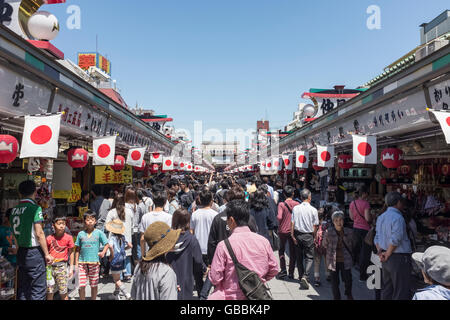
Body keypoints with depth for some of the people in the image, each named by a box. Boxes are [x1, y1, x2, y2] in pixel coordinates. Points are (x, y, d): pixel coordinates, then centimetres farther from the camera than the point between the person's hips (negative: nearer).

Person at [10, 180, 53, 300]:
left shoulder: (14, 210, 6)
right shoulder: (35, 208, -14)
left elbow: (15, 234, 11)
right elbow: (39, 233, -15)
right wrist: (47, 254, -9)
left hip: (21, 253, 7)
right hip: (34, 252, -7)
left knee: (22, 289, 15)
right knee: (38, 291, 0)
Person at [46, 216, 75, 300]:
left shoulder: (68, 238, -2)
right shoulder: (49, 238, 0)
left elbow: (71, 253, 4)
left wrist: (71, 268, 4)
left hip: (62, 266, -2)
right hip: (50, 266, 2)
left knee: (63, 293, 1)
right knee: (49, 292, 8)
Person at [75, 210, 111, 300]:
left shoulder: (99, 233, 1)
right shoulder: (81, 234, 5)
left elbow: (106, 244, 4)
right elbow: (77, 249, 10)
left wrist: (103, 252, -15)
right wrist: (76, 263, 7)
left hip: (94, 262, -1)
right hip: (82, 263, 1)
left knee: (94, 285, 9)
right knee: (82, 286, -1)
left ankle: (93, 299, 26)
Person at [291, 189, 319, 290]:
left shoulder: (295, 208, -3)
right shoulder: (313, 210, -8)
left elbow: (292, 223, -5)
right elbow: (315, 226, -5)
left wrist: (292, 236, 0)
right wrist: (313, 235, 9)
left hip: (297, 235, 3)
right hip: (308, 236, -3)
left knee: (299, 257, 15)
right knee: (309, 257, 5)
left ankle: (301, 277, 24)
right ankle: (305, 276, -12)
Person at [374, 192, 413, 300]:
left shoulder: (380, 217, 10)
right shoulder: (398, 218, -17)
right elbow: (395, 240, -20)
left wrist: (380, 252, 6)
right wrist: (387, 255, -10)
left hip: (386, 260, 8)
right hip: (399, 258, -8)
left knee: (386, 288, 17)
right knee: (401, 292, 2)